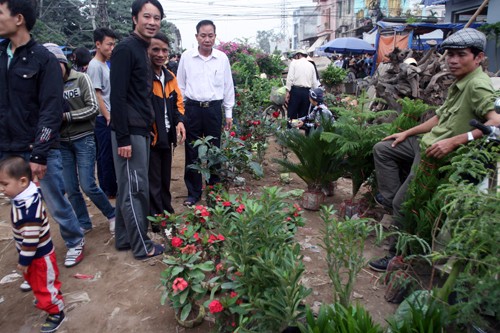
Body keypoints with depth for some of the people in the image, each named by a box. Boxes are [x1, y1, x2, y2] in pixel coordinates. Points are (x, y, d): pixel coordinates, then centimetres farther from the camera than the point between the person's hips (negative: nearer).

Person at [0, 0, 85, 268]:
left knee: (56, 204, 6)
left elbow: (51, 111, -12)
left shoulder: (43, 59, -8)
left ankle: (75, 242, 31)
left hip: (39, 149, -5)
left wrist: (39, 154, -17)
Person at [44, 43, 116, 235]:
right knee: (70, 188, 8)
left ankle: (112, 215, 18)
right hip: (61, 142, 3)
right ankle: (84, 223, 27)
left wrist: (66, 116, -16)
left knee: (88, 185, -5)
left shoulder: (81, 79, -4)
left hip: (83, 139, -3)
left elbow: (93, 108, -8)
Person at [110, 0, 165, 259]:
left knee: (128, 187, 15)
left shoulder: (142, 50, 16)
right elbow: (118, 97, -18)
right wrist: (122, 138, -21)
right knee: (135, 188, -1)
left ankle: (124, 239, 27)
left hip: (140, 130, 9)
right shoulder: (126, 49, -12)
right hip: (129, 132, -9)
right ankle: (142, 246, 11)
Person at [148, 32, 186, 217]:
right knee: (153, 183, 3)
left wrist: (180, 121, 1)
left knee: (165, 180, 19)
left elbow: (178, 101, 17)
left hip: (166, 137, 7)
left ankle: (168, 214, 34)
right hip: (149, 138, -7)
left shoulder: (170, 76, 10)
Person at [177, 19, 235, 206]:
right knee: (192, 152, 5)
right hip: (192, 108, 0)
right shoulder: (186, 57, 1)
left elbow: (228, 87, 8)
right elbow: (180, 86, 6)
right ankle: (193, 192, 18)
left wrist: (229, 113, 7)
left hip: (214, 108, 1)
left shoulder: (222, 58, 3)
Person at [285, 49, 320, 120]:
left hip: (296, 90, -3)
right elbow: (314, 82, 9)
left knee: (292, 114, 1)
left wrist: (288, 91, -6)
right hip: (307, 92, 3)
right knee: (303, 116, 8)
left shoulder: (294, 62, 5)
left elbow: (290, 78, -6)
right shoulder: (311, 65, 14)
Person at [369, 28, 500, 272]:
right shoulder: (459, 83, 10)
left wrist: (455, 141, -34)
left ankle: (399, 254, 11)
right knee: (382, 149, 16)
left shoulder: (478, 85, -19)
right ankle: (390, 198, 13)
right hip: (428, 142, 10)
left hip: (440, 154, -10)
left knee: (404, 203, -6)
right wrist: (406, 133, 18)